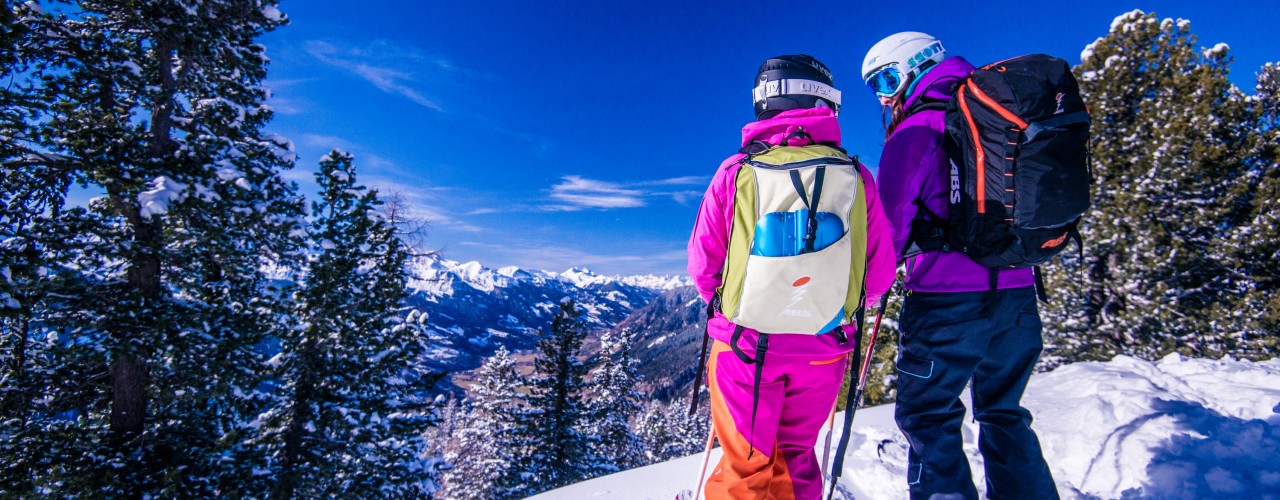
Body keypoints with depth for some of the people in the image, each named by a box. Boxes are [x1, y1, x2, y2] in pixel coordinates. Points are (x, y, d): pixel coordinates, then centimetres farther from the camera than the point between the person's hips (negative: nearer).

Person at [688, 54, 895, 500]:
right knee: (796, 456, 25)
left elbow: (702, 265, -6)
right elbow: (879, 275, 0)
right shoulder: (857, 178, -6)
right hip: (822, 349, 2)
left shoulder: (735, 171, -10)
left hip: (745, 342, -1)